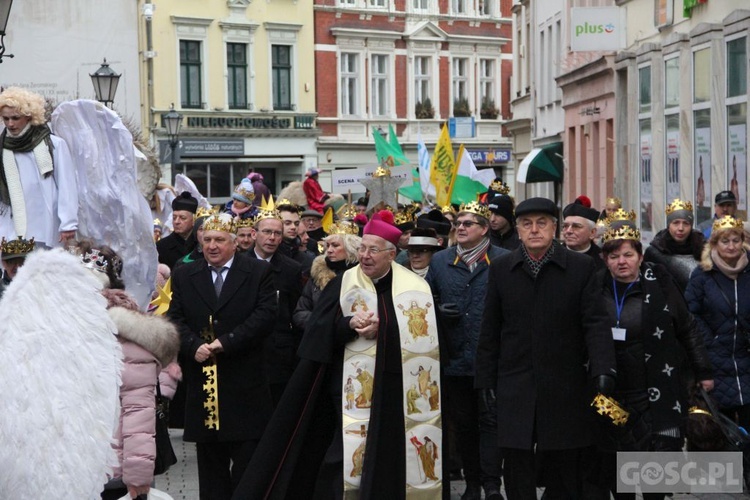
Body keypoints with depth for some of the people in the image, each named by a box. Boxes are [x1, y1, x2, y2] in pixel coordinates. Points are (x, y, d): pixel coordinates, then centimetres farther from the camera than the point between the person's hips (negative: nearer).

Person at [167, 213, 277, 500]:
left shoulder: (259, 272, 2)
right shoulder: (183, 276, 11)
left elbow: (266, 314, -8)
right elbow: (175, 318, 4)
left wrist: (226, 342, -15)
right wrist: (194, 346, -14)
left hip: (243, 377, -3)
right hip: (202, 379, 3)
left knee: (247, 455, 2)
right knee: (210, 458, 9)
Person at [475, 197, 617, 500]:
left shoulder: (581, 267, 0)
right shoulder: (501, 268, 6)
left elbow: (595, 323, -4)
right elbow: (490, 329, 8)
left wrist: (603, 368, -18)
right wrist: (486, 379, 5)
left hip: (565, 388, -1)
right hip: (515, 390, 1)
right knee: (518, 473, 3)